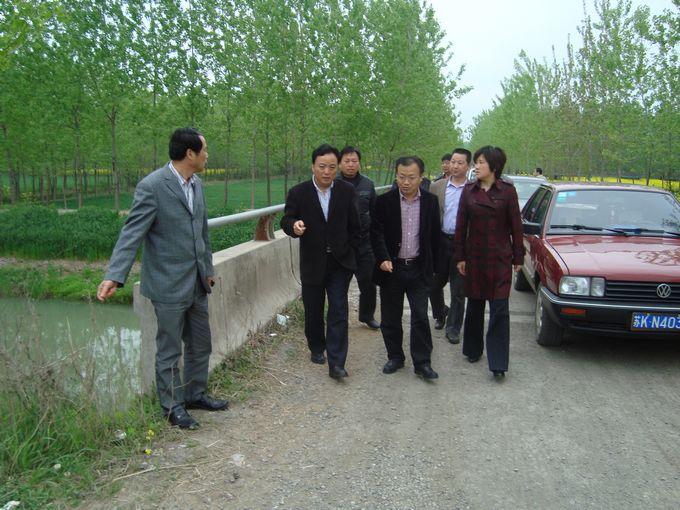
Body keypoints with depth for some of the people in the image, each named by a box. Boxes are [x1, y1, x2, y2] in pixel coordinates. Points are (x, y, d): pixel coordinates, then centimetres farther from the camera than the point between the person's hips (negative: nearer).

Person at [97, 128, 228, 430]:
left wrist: (208, 268, 20)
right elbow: (132, 233, -21)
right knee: (169, 351, 8)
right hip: (169, 283, -7)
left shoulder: (196, 184, 6)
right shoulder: (152, 186, -17)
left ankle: (195, 394, 36)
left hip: (196, 282, 8)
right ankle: (173, 405, 25)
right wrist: (115, 276, -30)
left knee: (200, 346, 18)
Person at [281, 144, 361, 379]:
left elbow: (354, 225, 6)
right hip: (312, 262, 0)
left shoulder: (347, 191, -1)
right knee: (313, 311, 12)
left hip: (340, 261, 0)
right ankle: (316, 348, 35)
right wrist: (294, 225, -26)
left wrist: (350, 251, 4)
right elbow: (286, 220, -3)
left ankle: (336, 363, -4)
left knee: (338, 311, -6)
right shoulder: (298, 192, -6)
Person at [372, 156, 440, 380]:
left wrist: (434, 266, 8)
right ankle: (395, 357, 25)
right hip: (391, 268, 0)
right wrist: (383, 258, -21)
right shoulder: (384, 201, -5)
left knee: (420, 317, 0)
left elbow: (434, 235, 8)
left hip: (419, 269, 1)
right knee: (390, 317, 9)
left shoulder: (430, 201, 1)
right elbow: (376, 233, -7)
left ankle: (422, 362, 11)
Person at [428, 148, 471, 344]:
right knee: (434, 284, 13)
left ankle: (453, 328, 21)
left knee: (458, 291, 6)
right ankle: (441, 314, 39)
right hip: (440, 241, 2)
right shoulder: (437, 187, 4)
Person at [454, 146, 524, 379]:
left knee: (499, 308, -4)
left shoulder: (507, 191, -4)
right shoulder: (469, 190, 2)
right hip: (475, 256, 3)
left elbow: (515, 226, -1)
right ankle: (473, 350, 30)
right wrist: (460, 257, 3)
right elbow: (461, 225, 5)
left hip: (500, 258, -3)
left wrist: (518, 257, 0)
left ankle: (498, 362, 1)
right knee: (474, 305, 14)